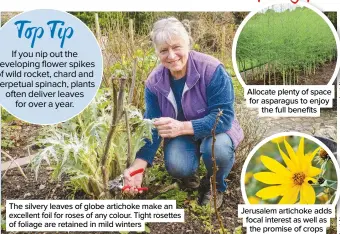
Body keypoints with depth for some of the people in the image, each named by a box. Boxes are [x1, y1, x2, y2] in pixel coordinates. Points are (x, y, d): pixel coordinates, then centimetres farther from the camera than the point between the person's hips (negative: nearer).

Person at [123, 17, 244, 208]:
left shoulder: (212, 70, -27)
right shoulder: (154, 82, -14)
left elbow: (224, 116, -30)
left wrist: (183, 127, -44)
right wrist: (139, 165, -31)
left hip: (216, 129, -2)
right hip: (181, 135, 2)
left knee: (217, 149, -36)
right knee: (176, 166, -29)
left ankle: (217, 186, -1)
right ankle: (189, 172, 11)